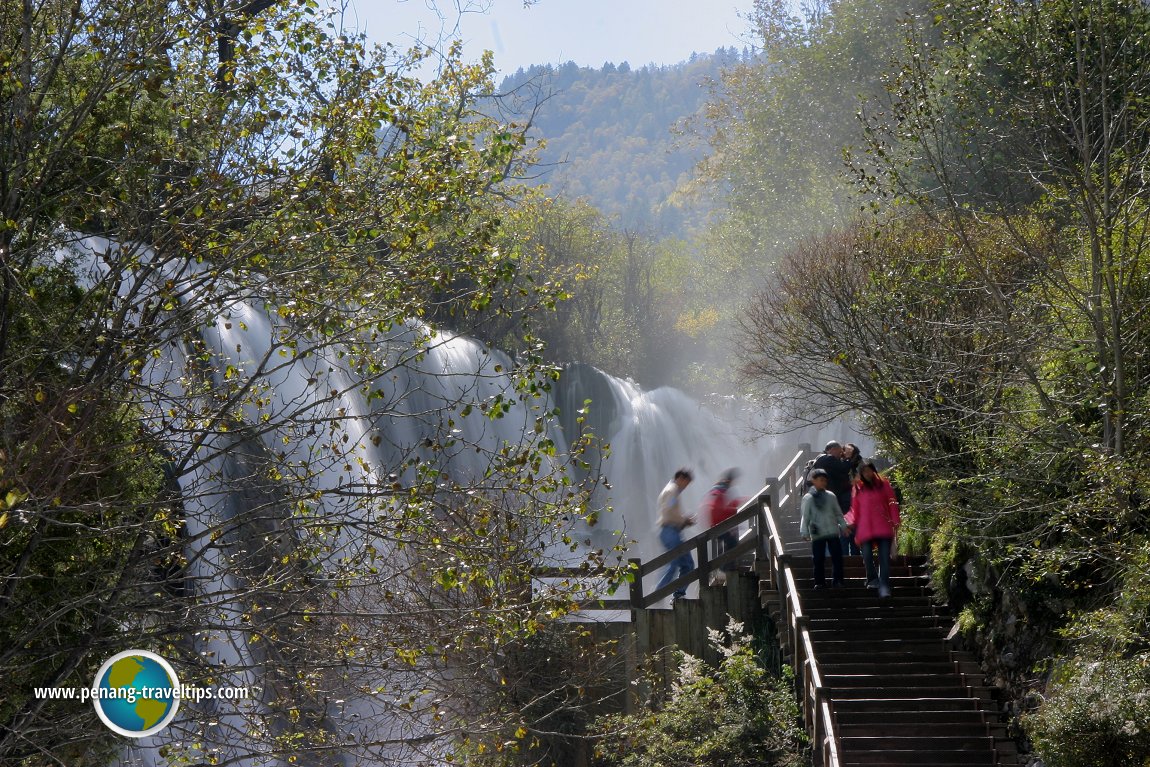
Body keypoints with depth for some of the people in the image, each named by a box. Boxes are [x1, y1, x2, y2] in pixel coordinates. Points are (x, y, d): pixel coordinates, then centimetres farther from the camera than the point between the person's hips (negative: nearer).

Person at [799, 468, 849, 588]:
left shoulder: (831, 496, 8)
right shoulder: (808, 498, -1)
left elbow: (838, 514, 16)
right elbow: (805, 517, -1)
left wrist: (843, 526, 12)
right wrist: (804, 532, -7)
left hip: (833, 533, 3)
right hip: (817, 534, -3)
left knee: (837, 557, 1)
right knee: (818, 559, 0)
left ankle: (837, 580, 9)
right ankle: (819, 582, 9)